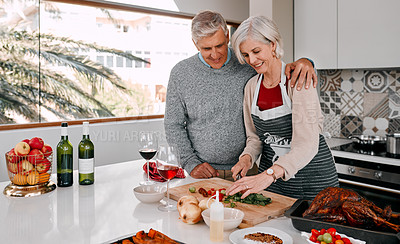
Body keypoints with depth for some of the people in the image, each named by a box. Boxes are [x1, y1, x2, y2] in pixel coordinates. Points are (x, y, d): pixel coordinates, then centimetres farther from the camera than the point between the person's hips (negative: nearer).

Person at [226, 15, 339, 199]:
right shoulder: (251, 86, 1)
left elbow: (307, 144, -28)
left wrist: (268, 175, -40)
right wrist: (247, 157, -12)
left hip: (311, 172, -4)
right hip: (270, 172, 5)